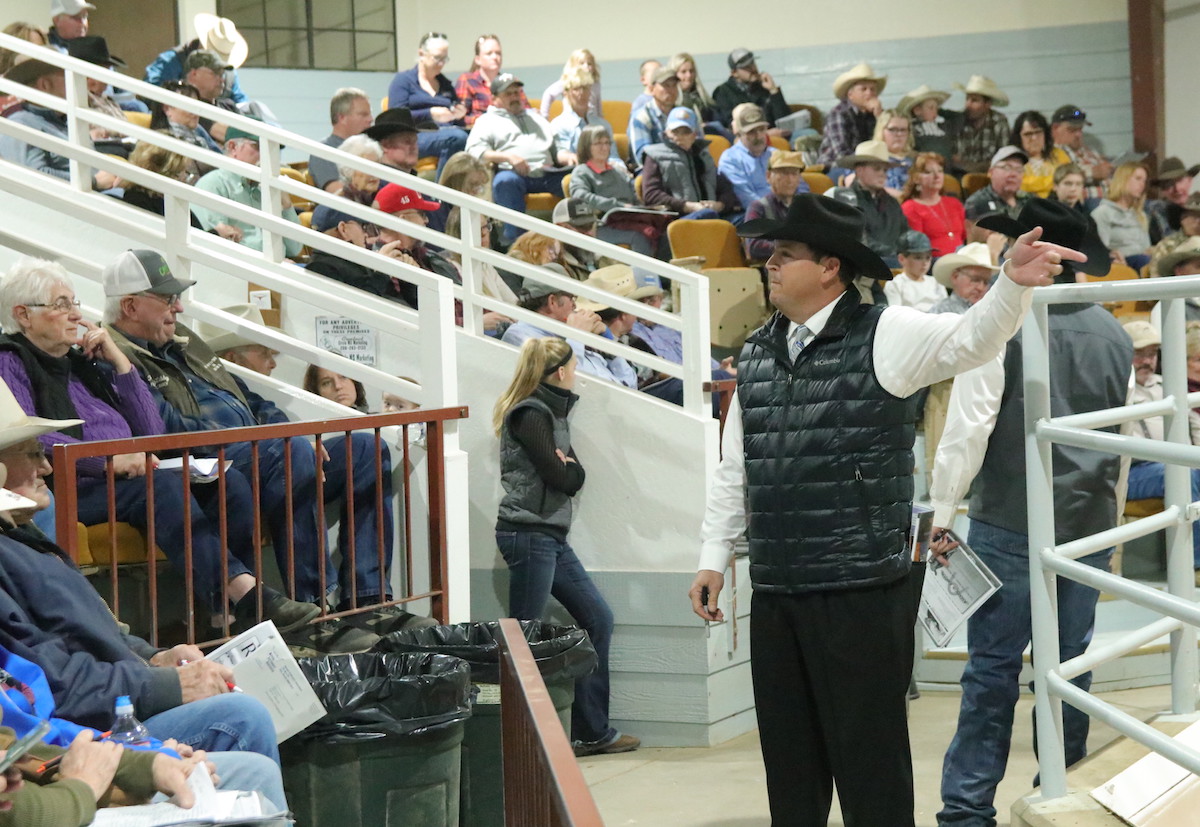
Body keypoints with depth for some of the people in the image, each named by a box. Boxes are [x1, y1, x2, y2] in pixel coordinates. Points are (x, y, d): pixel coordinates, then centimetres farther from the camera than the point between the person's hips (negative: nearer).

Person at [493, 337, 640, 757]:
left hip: (552, 537, 10)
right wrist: (566, 468, 2)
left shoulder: (554, 412, 18)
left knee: (598, 619, 10)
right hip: (529, 534, -10)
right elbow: (561, 477, -18)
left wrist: (567, 466, -9)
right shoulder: (530, 415, -12)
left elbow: (576, 476, 10)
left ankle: (592, 732, 14)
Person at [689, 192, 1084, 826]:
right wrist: (713, 559, 14)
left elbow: (970, 339, -22)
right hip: (775, 594, 6)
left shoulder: (883, 336, -5)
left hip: (862, 591, -6)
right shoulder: (756, 353, 13)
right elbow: (733, 469, 17)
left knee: (870, 761, 1)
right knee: (788, 759, 15)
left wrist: (1014, 283, -41)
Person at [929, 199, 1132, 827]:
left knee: (994, 665, -2)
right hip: (1090, 524, 5)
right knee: (1070, 660, 11)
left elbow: (968, 429, -14)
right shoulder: (1114, 335, 7)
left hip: (1011, 524, -4)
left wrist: (942, 513, -6)